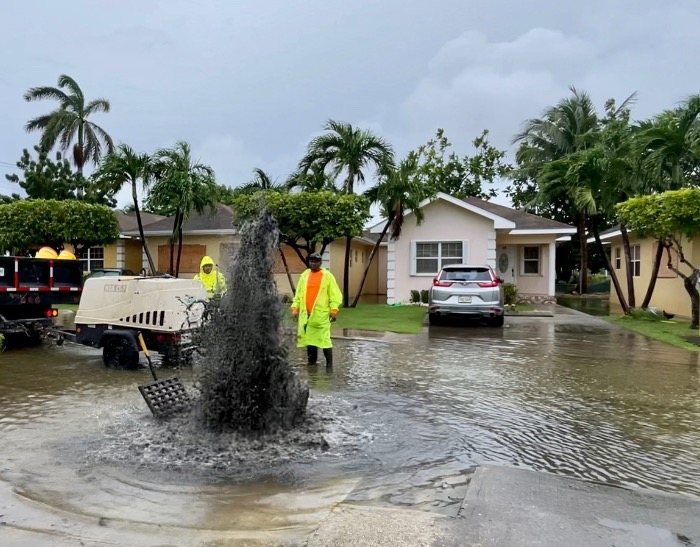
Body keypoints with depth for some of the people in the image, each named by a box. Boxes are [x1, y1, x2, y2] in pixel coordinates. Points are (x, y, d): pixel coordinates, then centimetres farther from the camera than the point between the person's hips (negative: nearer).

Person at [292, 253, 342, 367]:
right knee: (308, 338, 10)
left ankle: (329, 363, -1)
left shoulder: (327, 276, 0)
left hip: (321, 314, -4)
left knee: (324, 339, -7)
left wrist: (334, 310, -12)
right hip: (306, 314, 4)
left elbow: (335, 295, -3)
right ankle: (311, 361, 21)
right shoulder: (304, 275, 12)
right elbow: (298, 294, 14)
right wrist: (295, 308, 6)